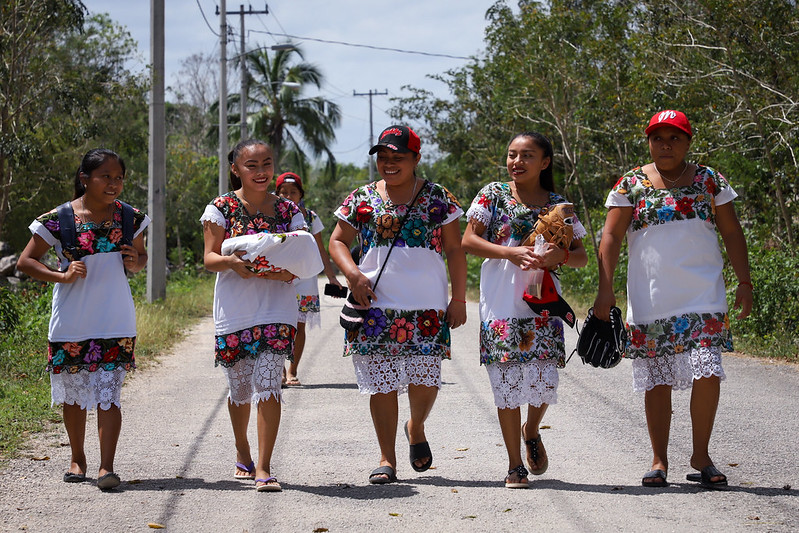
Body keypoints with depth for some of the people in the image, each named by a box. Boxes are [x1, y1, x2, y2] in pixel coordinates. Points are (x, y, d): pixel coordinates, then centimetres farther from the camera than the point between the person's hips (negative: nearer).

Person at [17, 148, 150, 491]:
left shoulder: (130, 218, 3)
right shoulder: (59, 219, -6)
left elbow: (142, 256, 19)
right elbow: (25, 261, -1)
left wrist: (134, 263, -5)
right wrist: (62, 276, -15)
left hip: (116, 322, 0)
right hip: (71, 323, 0)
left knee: (108, 393, -8)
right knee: (74, 393, 11)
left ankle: (107, 466, -9)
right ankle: (77, 459, 28)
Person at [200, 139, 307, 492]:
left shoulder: (288, 210, 5)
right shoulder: (222, 208, 1)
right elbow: (209, 258, -4)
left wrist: (289, 271, -18)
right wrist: (231, 262, -25)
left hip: (276, 308, 0)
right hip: (234, 310, 0)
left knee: (268, 382, -13)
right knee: (240, 387, 11)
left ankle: (263, 467, -11)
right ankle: (242, 452, 36)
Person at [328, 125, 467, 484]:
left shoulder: (438, 199, 5)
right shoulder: (361, 199, 8)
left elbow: (455, 251, 7)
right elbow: (338, 242, 12)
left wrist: (458, 299, 1)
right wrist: (353, 275, -7)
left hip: (427, 307, -1)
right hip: (375, 305, 1)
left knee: (425, 380, -3)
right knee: (382, 383, -1)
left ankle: (416, 428, 29)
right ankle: (387, 459, 8)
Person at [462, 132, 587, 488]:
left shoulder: (559, 204, 9)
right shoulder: (493, 194, 5)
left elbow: (581, 257, 11)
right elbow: (469, 240, -1)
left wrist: (561, 255, -13)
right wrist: (510, 252, -15)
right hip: (501, 302, -1)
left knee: (543, 378, -7)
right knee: (507, 381, -2)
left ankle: (531, 431, 28)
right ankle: (515, 465, 8)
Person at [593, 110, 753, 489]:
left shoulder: (709, 180, 8)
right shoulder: (631, 184, 3)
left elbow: (731, 233, 11)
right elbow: (611, 237, 0)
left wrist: (744, 281, 4)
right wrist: (605, 289, -8)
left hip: (703, 297, 0)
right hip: (650, 300, 0)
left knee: (707, 373, -11)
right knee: (657, 381, 3)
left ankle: (701, 456, 4)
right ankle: (659, 461, 15)